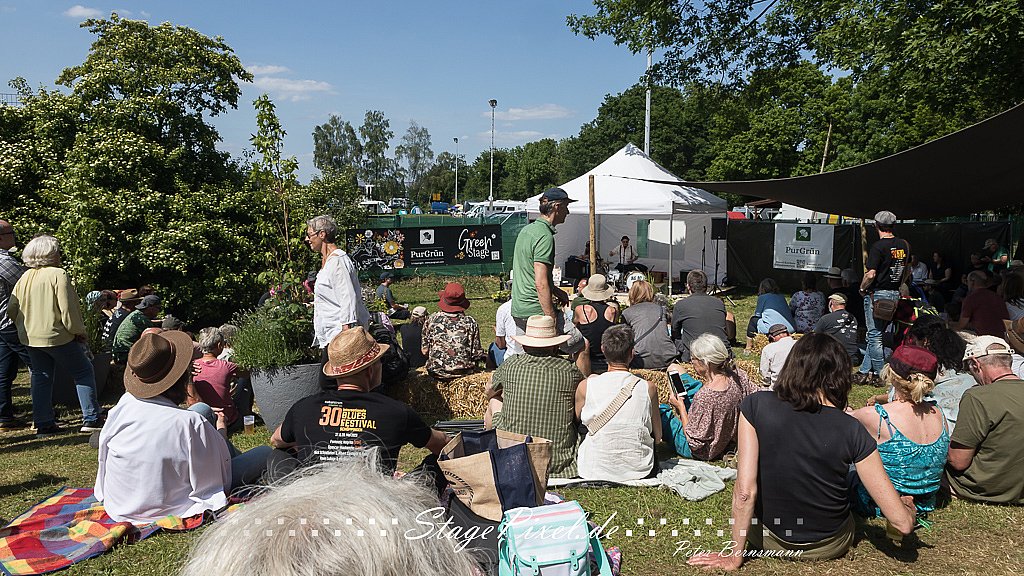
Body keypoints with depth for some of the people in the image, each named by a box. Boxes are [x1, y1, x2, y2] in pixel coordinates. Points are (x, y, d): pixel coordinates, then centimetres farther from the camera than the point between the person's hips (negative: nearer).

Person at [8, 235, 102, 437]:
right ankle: (91, 419, 2)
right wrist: (79, 331, -7)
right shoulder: (58, 275, -14)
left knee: (41, 378, 14)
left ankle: (43, 424, 16)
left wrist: (24, 328, 22)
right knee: (84, 372, 5)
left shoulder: (24, 278, 8)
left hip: (31, 337, 7)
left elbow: (11, 309, 10)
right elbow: (67, 308, -17)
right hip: (57, 336, -7)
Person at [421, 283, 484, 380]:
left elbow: (424, 351, 2)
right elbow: (476, 354, -5)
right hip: (463, 371, -3)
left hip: (436, 372, 3)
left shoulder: (431, 320, -3)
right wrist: (484, 356, 18)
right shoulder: (470, 322, -7)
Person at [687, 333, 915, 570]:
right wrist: (908, 506, 9)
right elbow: (903, 523, -14)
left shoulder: (755, 406, -19)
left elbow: (744, 491, -21)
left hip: (767, 540, 0)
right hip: (829, 546, 0)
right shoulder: (852, 431, -18)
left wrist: (735, 556, -10)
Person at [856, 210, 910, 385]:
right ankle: (865, 371, 18)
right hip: (895, 295, 7)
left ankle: (881, 375, 3)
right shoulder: (904, 245, 8)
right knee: (875, 334, 13)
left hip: (877, 294, -7)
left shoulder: (878, 246, -15)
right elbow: (905, 271, 16)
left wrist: (862, 288, -4)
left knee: (874, 335, 1)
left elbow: (871, 274, -20)